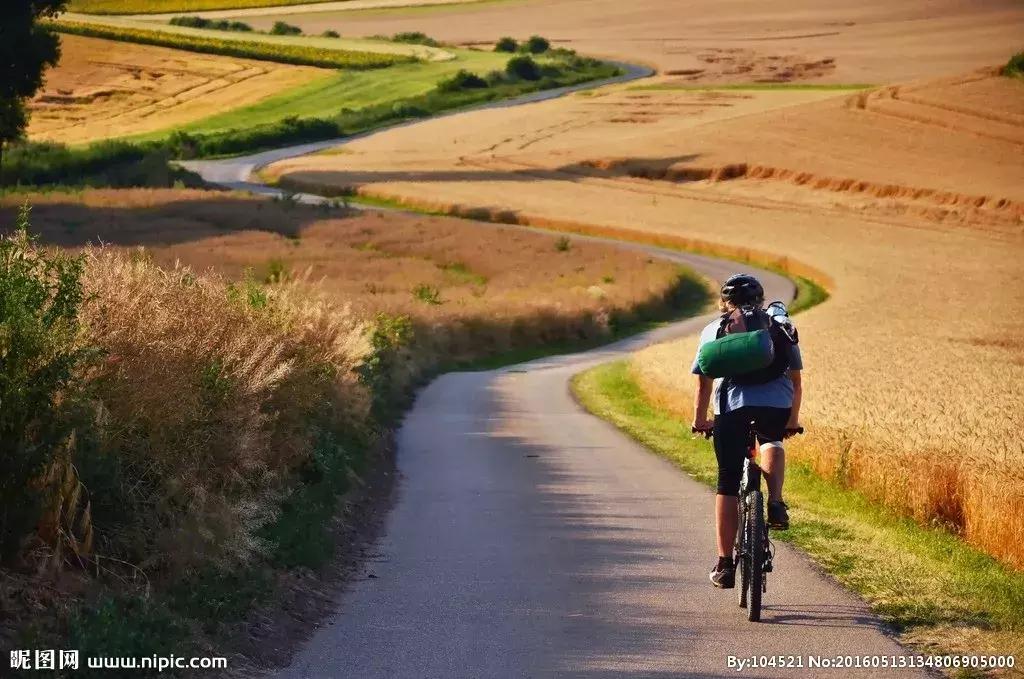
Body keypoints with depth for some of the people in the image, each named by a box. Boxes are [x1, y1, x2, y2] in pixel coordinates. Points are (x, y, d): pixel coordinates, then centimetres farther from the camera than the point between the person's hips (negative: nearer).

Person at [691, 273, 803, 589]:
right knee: (772, 443, 35)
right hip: (778, 409, 1)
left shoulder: (714, 330, 20)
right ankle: (776, 504, 12)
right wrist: (793, 420, 38)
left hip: (733, 408, -1)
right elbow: (796, 381, 25)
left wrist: (699, 421, 29)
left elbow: (704, 383, 16)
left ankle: (725, 565, 10)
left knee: (728, 486, 9)